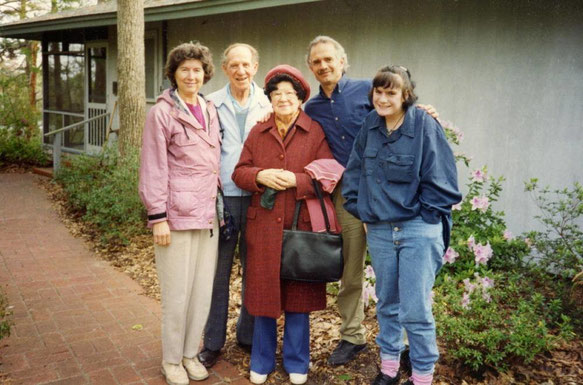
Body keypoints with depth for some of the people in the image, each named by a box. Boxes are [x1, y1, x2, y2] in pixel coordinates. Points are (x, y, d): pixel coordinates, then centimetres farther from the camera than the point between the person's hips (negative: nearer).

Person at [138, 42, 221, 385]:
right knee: (178, 293, 2)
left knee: (204, 290, 10)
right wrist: (157, 217, -12)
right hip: (177, 214, -5)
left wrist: (218, 205, 13)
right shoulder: (162, 113, -5)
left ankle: (191, 353, 28)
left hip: (208, 213, 6)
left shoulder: (210, 111, 12)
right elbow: (154, 169, -9)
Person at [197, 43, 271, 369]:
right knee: (219, 271, 5)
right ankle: (213, 342, 20)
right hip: (222, 196, -1)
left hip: (257, 196, 1)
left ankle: (249, 334, 28)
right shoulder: (212, 104, 3)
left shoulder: (267, 104, 5)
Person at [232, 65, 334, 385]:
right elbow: (239, 172, 8)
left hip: (301, 226, -2)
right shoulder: (257, 133, 10)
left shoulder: (316, 133, 1)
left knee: (298, 296, 8)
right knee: (263, 293, 10)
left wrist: (296, 179, -19)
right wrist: (261, 176, -13)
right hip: (263, 226, 2)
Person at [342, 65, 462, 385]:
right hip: (379, 230, 5)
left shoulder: (425, 126, -9)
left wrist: (422, 217, -7)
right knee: (387, 304, 16)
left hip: (419, 230, -4)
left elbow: (440, 182, -9)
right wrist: (358, 208, 7)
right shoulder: (370, 126, 5)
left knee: (415, 311, -1)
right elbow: (354, 171, 13)